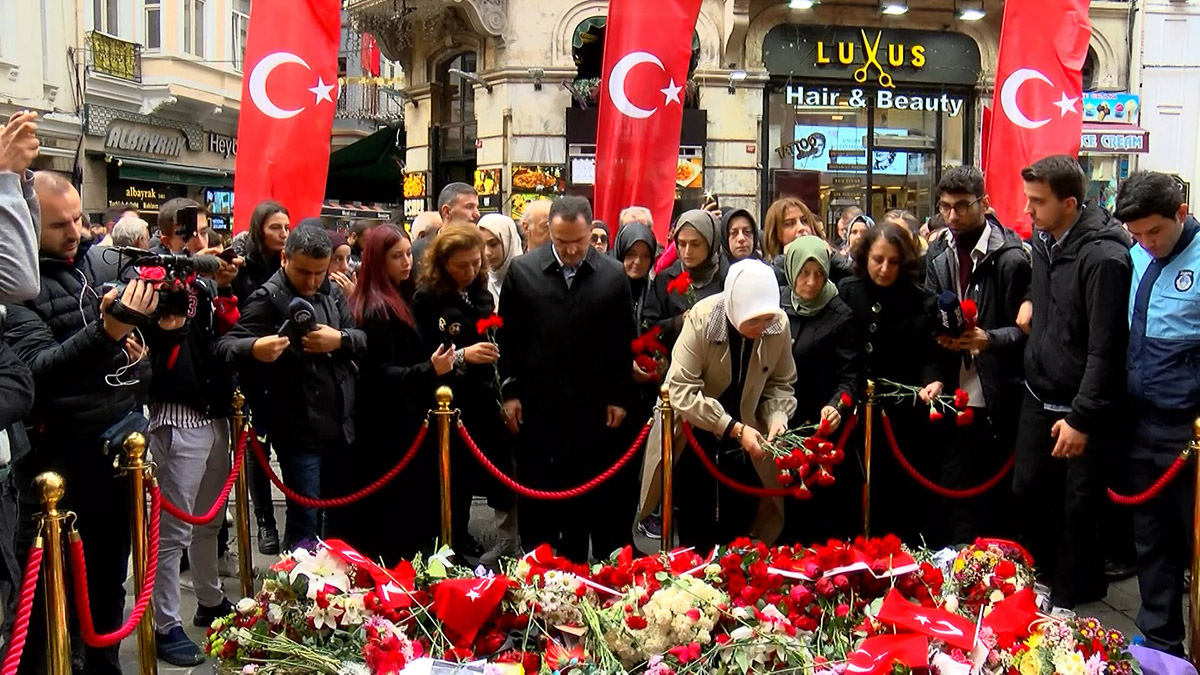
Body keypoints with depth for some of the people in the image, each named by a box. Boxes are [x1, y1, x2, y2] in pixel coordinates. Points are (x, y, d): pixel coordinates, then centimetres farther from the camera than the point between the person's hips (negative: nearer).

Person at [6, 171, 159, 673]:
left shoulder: (89, 261, 9)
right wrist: (108, 332, -40)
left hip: (116, 447, 7)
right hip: (61, 460, -7)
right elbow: (39, 368, -26)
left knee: (108, 580, 19)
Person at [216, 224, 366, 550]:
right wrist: (254, 349, -41)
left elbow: (364, 339, 10)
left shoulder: (331, 294, 12)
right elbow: (225, 345, -18)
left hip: (339, 426, 7)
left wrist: (340, 339, -13)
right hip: (299, 431, -7)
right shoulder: (268, 299, -11)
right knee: (305, 520, -3)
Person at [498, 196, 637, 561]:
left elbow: (624, 342, 3)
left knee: (593, 500, 6)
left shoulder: (614, 275, -1)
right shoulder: (522, 271, -1)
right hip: (535, 404, 0)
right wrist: (510, 392, 0)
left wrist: (619, 397, 1)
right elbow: (508, 337, 3)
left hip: (592, 407, 0)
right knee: (535, 501, 10)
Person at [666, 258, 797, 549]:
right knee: (696, 530, 6)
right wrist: (733, 428, -30)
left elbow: (781, 382, -1)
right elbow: (681, 391, -27)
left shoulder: (779, 324, -15)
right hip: (696, 436, -3)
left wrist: (777, 416, -21)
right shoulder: (701, 319, -25)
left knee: (738, 530, 11)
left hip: (742, 439, 3)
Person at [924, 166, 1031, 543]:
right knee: (956, 490, 9)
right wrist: (941, 334, -6)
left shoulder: (1010, 257, -8)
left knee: (998, 493, 5)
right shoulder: (937, 254, 9)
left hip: (998, 398, -5)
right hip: (956, 396, 5)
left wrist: (989, 339, -24)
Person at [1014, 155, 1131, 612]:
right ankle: (1044, 576, 32)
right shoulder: (1044, 241, 6)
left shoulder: (1104, 258, -19)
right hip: (1039, 395, 7)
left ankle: (1068, 597, 20)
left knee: (1077, 508, 3)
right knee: (1027, 491, 12)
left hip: (1083, 407, -7)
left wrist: (1082, 418, -20)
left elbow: (1105, 350, -20)